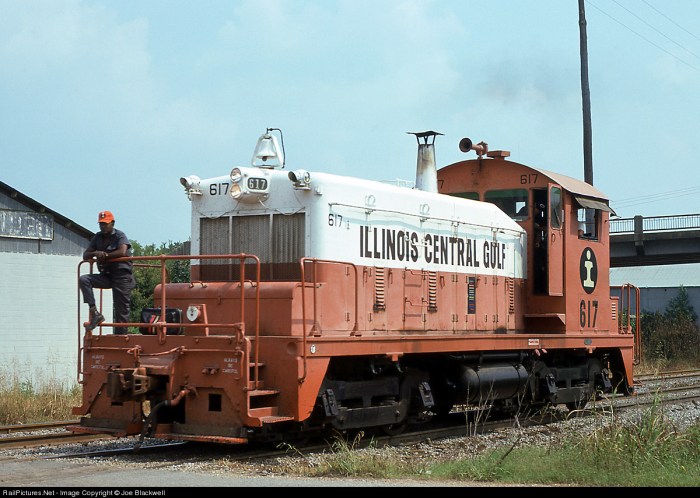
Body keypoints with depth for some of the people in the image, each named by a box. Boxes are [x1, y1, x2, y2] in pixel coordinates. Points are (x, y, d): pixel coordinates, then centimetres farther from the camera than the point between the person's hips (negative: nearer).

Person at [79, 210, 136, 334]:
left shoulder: (120, 236, -3)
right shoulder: (97, 237, 14)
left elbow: (122, 252, -22)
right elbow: (85, 256, 10)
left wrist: (105, 255, -12)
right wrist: (95, 253, -12)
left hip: (121, 276, -6)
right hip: (106, 275, 6)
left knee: (121, 310, -7)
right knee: (84, 279, -18)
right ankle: (94, 312, -23)